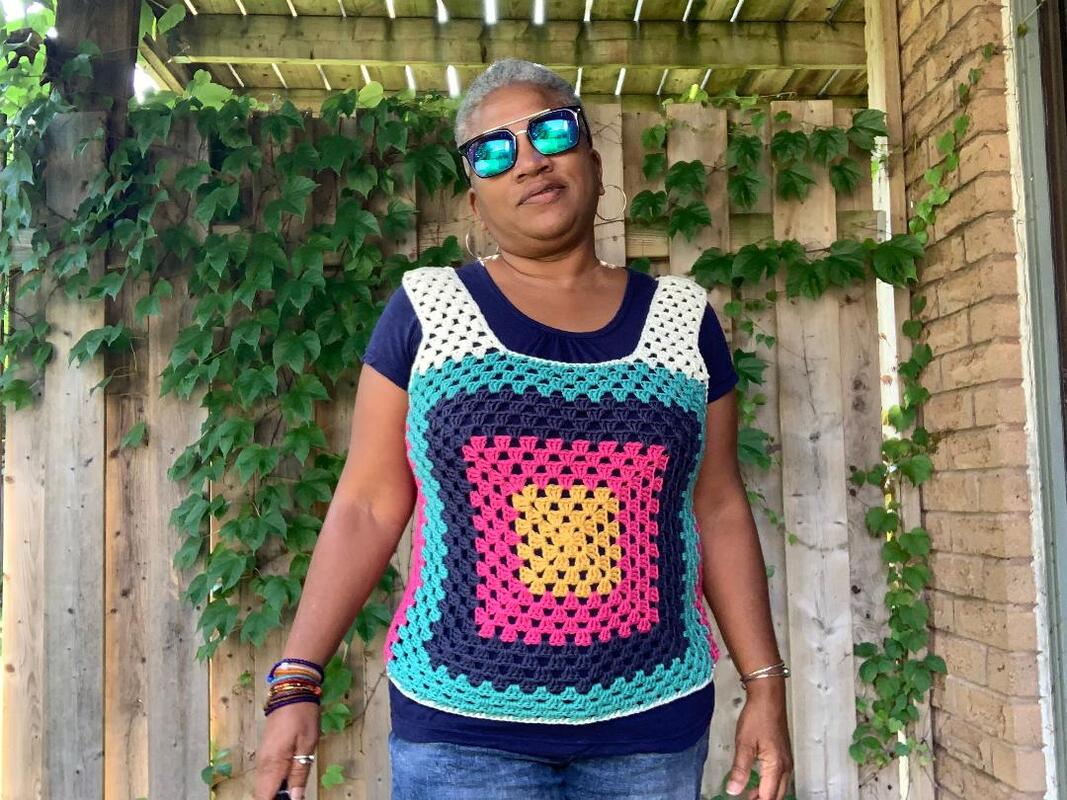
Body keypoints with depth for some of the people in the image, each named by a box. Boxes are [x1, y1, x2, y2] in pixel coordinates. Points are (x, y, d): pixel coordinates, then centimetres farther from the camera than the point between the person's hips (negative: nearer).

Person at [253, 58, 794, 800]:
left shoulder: (683, 318, 3)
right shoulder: (426, 310, -2)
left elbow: (720, 509, 6)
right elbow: (367, 507, -1)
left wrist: (765, 684, 3)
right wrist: (296, 682, -6)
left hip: (653, 720, 2)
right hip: (462, 722, -1)